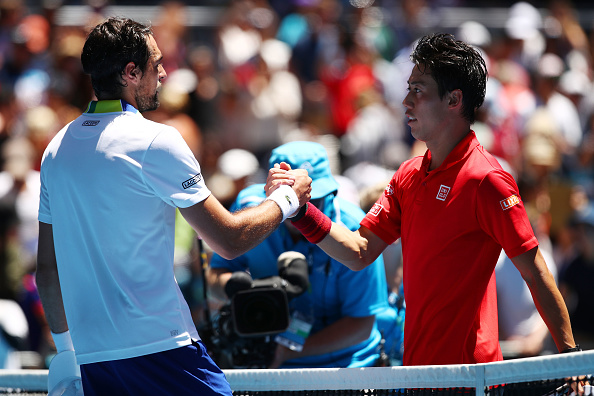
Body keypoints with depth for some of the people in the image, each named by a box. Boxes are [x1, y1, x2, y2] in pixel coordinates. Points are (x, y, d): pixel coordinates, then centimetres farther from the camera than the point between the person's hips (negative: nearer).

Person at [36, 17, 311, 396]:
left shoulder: (57, 148, 11)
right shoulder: (154, 141, -9)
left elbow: (47, 270, 16)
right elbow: (229, 241, -9)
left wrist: (65, 350, 25)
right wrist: (288, 198, 8)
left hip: (91, 356, 7)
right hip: (160, 347, -7)